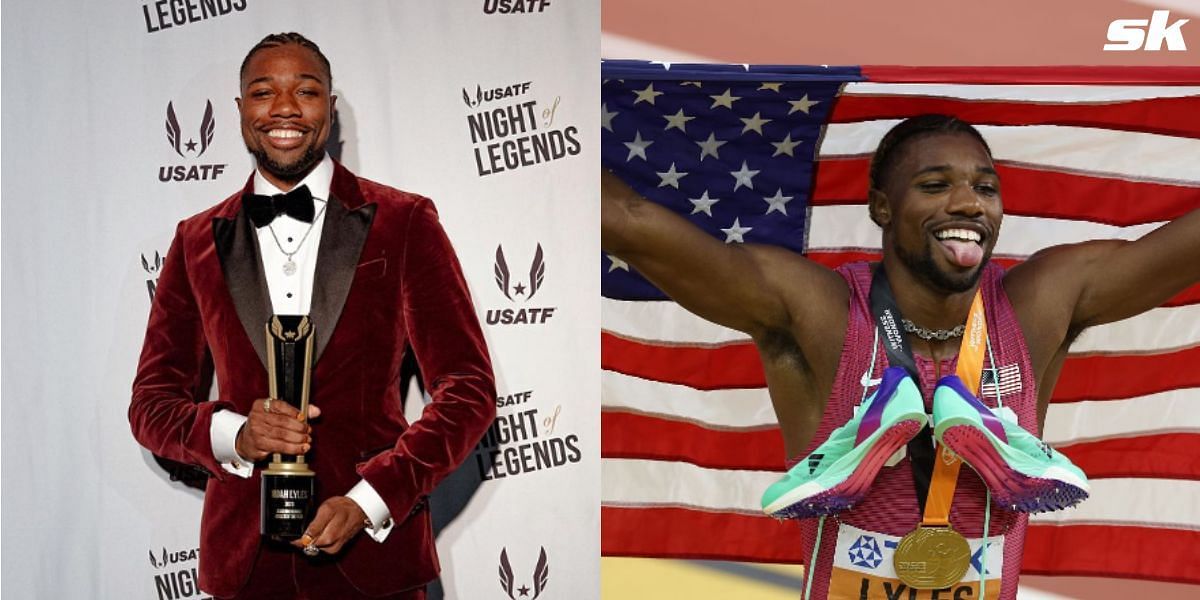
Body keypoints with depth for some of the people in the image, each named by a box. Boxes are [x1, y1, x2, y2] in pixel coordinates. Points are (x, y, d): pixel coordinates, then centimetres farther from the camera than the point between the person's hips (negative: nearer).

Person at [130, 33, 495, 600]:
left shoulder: (405, 223, -2)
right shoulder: (197, 240, 6)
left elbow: (469, 389, -5)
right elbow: (151, 403, 7)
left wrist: (368, 500, -16)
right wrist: (233, 436, -13)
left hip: (372, 553, -2)